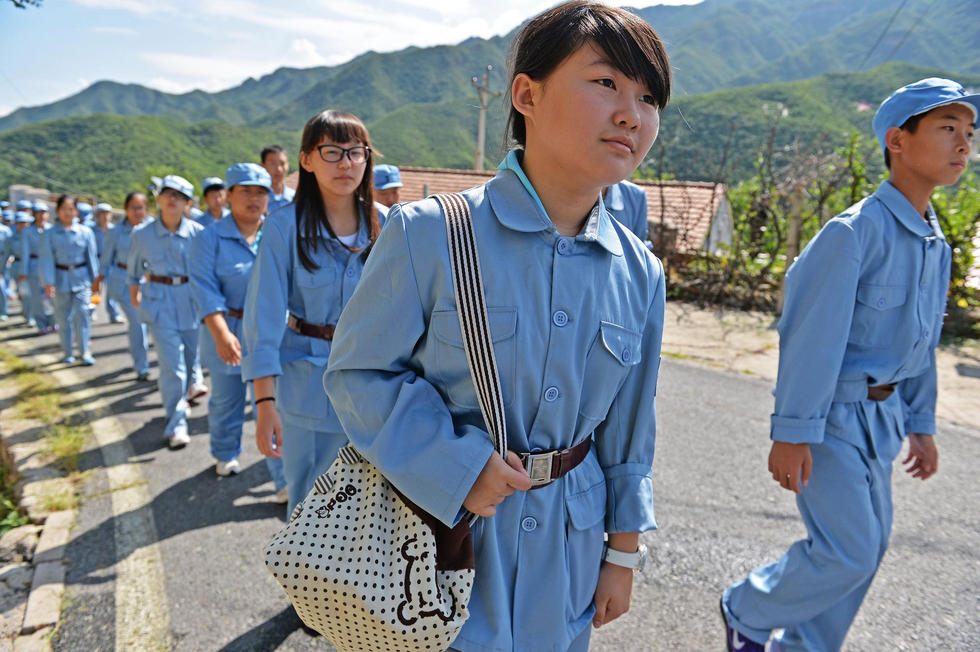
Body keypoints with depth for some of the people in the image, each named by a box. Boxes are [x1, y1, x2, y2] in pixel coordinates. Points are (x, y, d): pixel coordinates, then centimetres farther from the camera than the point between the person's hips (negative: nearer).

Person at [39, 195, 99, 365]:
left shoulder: (86, 232, 0)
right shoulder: (50, 234, -1)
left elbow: (92, 257, 4)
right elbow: (47, 259, -4)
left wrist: (95, 280, 4)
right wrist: (48, 282, -13)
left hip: (82, 278, -1)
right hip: (61, 279, 1)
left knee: (82, 314, -9)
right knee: (64, 317, 8)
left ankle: (85, 352, 0)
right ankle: (67, 353, 21)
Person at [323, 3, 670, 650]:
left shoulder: (640, 274, -3)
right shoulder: (429, 235, -18)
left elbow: (628, 432, 5)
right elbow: (358, 372, -11)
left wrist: (623, 554, 11)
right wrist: (454, 464, -21)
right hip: (440, 527, -3)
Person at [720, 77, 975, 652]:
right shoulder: (855, 232, -19)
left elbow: (921, 343, 16)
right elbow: (813, 338, -21)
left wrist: (921, 424, 18)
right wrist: (792, 434, -21)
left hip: (882, 414, 9)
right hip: (832, 412, -9)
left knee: (870, 545, 15)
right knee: (848, 551, -6)